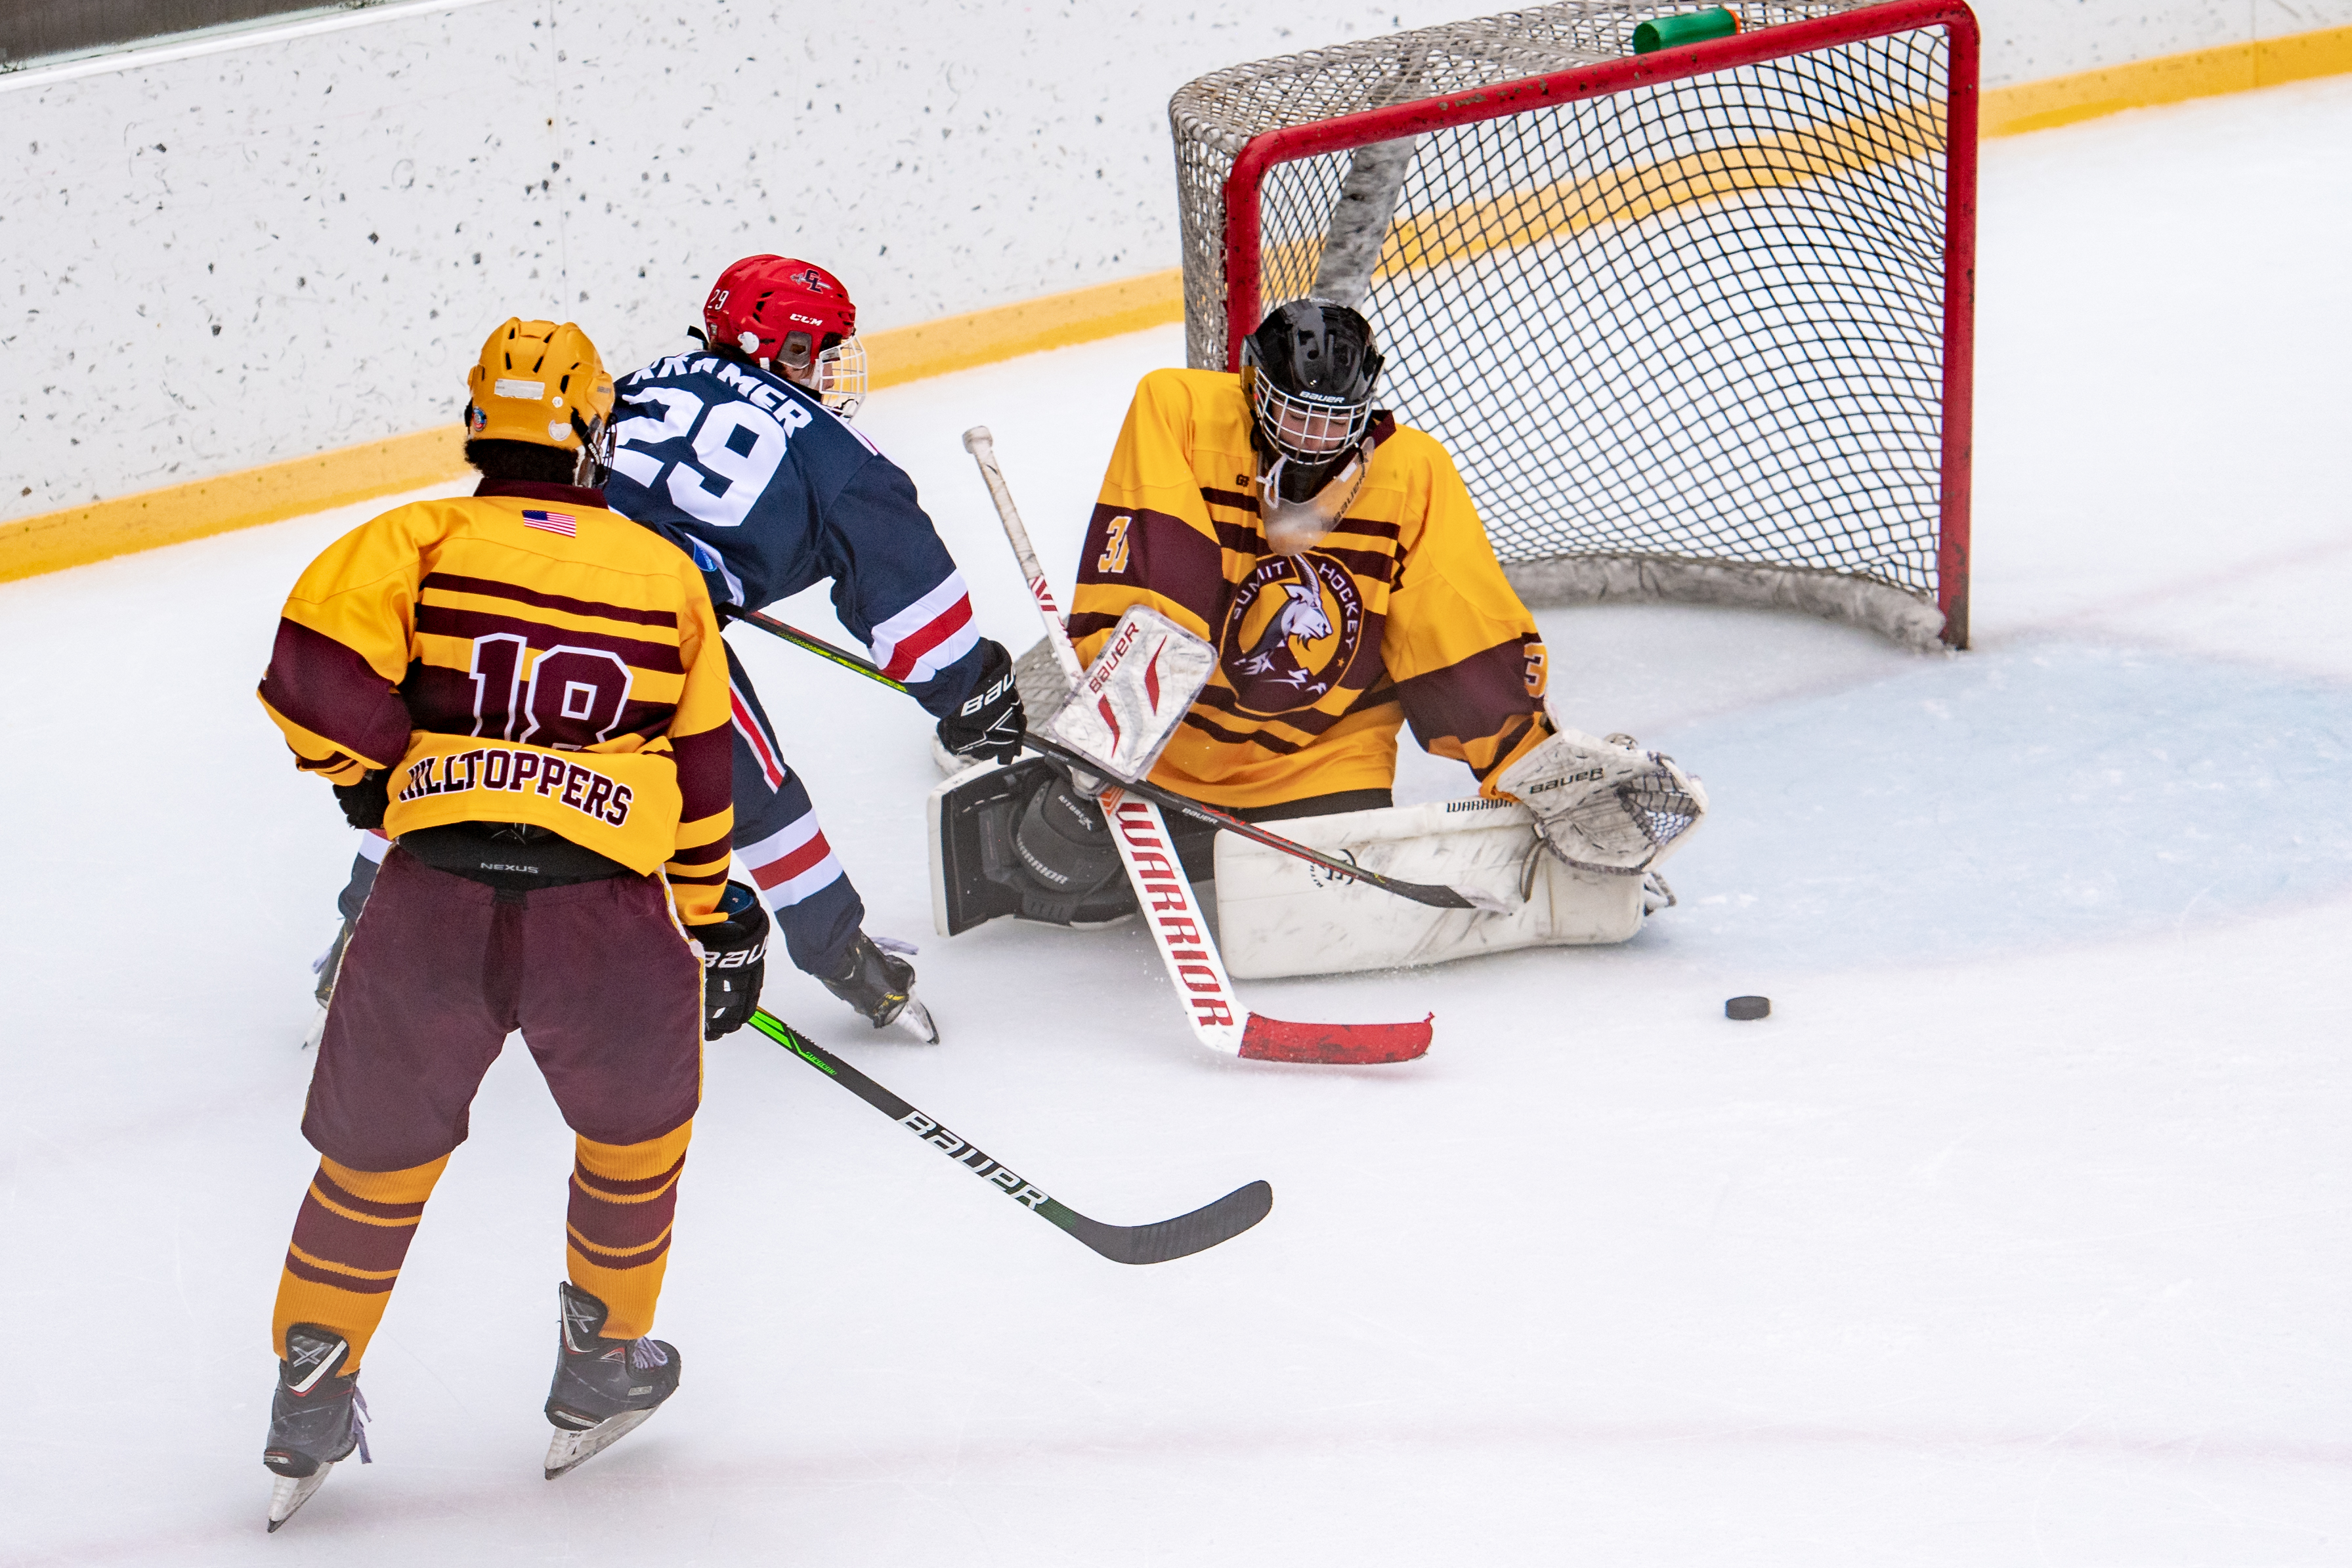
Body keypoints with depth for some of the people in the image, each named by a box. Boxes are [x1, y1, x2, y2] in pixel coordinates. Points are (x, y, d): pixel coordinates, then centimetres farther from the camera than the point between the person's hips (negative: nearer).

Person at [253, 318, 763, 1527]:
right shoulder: (665, 572, 15)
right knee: (639, 1121, 27)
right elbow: (701, 763, 19)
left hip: (431, 899, 0)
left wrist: (371, 768, 12)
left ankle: (311, 1407, 24)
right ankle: (599, 1372, 36)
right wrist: (713, 919, 30)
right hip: (606, 910, 0)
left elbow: (318, 663, -6)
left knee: (377, 1150, 18)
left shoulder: (426, 538, 8)